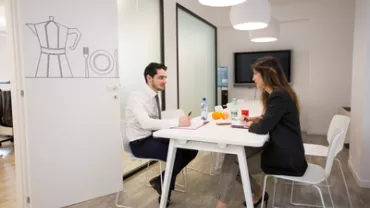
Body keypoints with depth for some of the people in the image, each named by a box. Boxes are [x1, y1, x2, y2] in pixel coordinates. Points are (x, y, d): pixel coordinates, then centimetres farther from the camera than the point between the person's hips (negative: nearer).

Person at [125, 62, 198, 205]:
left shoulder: (155, 96, 5)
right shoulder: (136, 97, -20)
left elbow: (156, 122, 4)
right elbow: (145, 123, -35)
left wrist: (178, 122, -12)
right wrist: (177, 122, -39)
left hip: (154, 137, 8)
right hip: (140, 143, -8)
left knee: (191, 149, -3)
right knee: (176, 155, -25)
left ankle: (161, 181, 12)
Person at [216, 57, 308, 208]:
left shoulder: (279, 96, -22)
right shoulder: (276, 93, 10)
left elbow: (262, 128, -24)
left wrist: (250, 124, -3)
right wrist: (254, 119, 5)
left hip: (286, 158, -9)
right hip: (279, 149, 9)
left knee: (234, 164, -5)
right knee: (233, 154, 0)